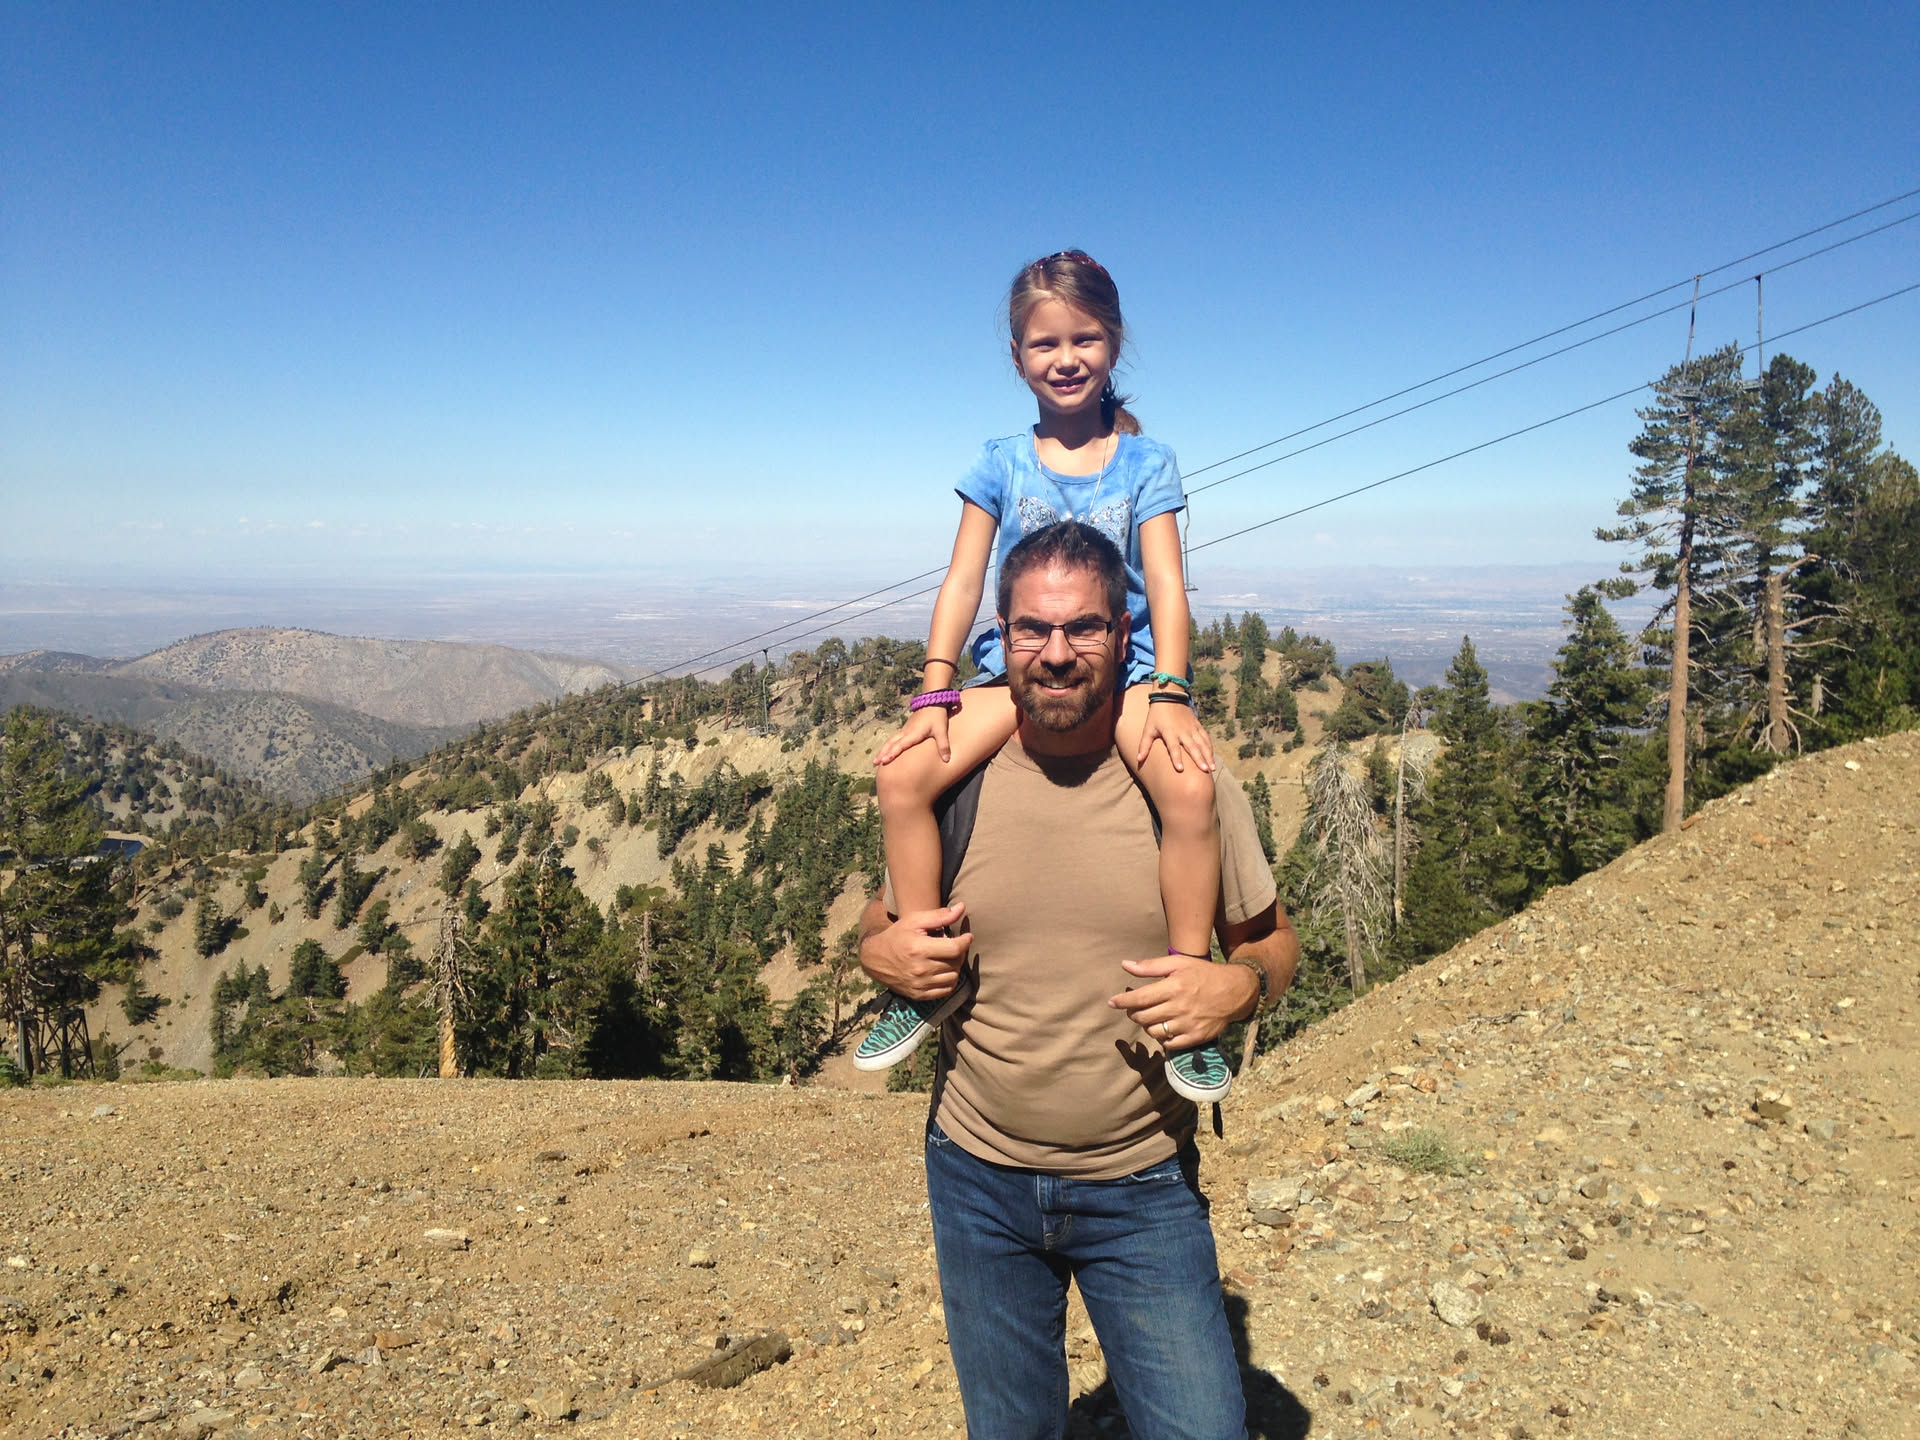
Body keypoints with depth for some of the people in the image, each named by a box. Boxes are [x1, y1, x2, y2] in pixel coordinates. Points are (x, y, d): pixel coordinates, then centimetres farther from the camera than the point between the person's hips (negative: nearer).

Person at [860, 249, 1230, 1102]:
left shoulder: (1145, 464, 6)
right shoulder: (1002, 464, 9)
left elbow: (1165, 584, -3)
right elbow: (963, 581, 4)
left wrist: (1169, 690, -18)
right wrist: (935, 688, -8)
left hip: (1126, 667, -1)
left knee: (1190, 784, -33)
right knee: (903, 773, -23)